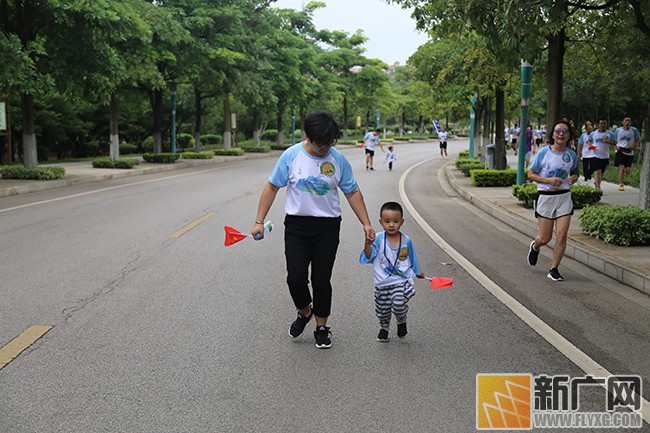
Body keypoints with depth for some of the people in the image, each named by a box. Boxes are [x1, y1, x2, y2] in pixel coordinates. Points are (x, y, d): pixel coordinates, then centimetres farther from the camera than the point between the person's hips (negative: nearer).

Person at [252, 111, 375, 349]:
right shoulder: (291, 156, -6)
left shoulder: (338, 159, -3)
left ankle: (321, 327, 22)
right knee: (296, 278, -7)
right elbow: (272, 187, 1)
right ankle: (304, 311, 25)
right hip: (297, 225, 0)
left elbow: (352, 192, 5)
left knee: (321, 280, 3)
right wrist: (259, 222, -2)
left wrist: (366, 223, 0)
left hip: (328, 226, 0)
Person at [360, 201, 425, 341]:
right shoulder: (378, 239, -10)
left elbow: (412, 258, 13)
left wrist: (418, 272, 26)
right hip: (382, 282, 1)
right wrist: (368, 244, -30)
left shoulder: (407, 241, -4)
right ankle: (384, 328, 43)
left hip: (401, 280, -1)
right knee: (382, 309, 12)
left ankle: (402, 322, 14)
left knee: (399, 304, -21)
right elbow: (369, 257, -12)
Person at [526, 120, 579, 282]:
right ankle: (535, 246, 41)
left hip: (564, 197, 2)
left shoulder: (571, 155, 4)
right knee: (545, 239, 3)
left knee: (562, 236, -7)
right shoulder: (543, 152, -6)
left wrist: (574, 178, -2)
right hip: (546, 197, -2)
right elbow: (530, 174, -2)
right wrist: (549, 180, -16)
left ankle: (554, 269, 8)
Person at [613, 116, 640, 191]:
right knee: (621, 168, -12)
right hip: (620, 151, -1)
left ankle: (624, 175, 36)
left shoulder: (634, 130, 1)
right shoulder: (618, 130, 2)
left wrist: (634, 146, -5)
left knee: (628, 170, -1)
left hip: (629, 152, 1)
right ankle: (620, 185, -3)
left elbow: (638, 139, 12)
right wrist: (616, 146, -6)